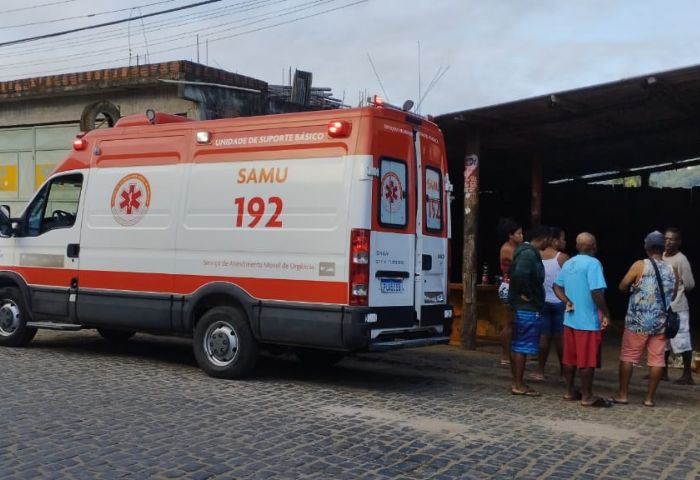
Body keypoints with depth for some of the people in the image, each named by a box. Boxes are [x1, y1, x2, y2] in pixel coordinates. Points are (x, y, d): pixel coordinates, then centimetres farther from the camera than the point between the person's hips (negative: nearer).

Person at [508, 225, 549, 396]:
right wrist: (526, 294, -20)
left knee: (517, 345, 13)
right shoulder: (529, 254, -17)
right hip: (528, 307, -10)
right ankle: (518, 385, -1)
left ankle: (516, 382, 20)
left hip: (520, 306, 10)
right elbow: (520, 275, -33)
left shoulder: (525, 251, 15)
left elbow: (514, 272, 25)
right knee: (522, 346, -5)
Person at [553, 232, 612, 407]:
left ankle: (570, 391, 21)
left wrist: (567, 302, 4)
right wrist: (606, 314, -14)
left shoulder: (568, 263, 9)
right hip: (589, 320, -8)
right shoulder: (593, 263, -15)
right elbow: (596, 292, -23)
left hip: (570, 319, 8)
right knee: (588, 360, -1)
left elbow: (556, 286, 13)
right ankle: (587, 397, 4)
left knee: (570, 358, 13)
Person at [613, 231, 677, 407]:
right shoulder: (671, 270, 3)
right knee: (656, 359, 7)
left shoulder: (640, 265, -8)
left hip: (638, 322, -3)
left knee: (627, 356, 7)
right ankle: (649, 397, 9)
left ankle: (623, 394, 9)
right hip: (661, 323, 3)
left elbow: (622, 286, -3)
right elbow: (672, 295, 12)